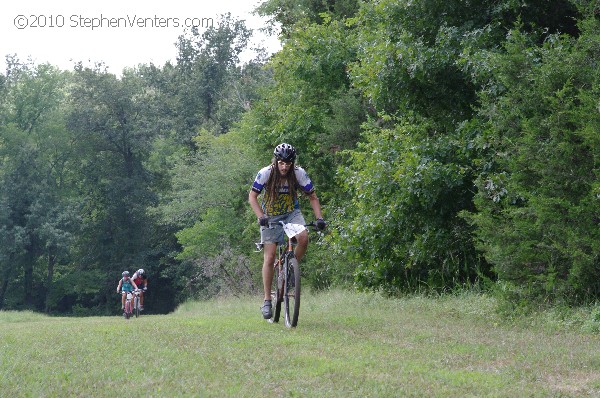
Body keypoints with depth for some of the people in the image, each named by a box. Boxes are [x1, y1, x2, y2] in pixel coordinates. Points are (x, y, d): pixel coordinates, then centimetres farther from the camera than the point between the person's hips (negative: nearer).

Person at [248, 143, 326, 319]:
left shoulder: (299, 173, -17)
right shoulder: (266, 173, -21)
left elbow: (312, 197, -10)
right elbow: (252, 196, -19)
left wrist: (319, 218, -23)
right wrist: (261, 217, -34)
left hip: (292, 212, 1)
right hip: (270, 216, -1)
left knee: (303, 237, -29)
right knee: (269, 258, -8)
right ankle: (267, 301, -2)